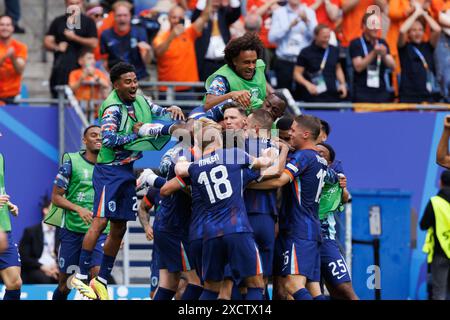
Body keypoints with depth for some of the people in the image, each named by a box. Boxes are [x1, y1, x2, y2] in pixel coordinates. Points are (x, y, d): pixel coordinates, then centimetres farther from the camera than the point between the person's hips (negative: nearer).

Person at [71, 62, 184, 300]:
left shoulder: (139, 101, 8)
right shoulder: (113, 108, -16)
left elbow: (160, 113, 19)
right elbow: (108, 138, -28)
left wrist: (173, 111, -3)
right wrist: (136, 134, -22)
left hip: (130, 171, 8)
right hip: (110, 170, -8)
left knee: (119, 228, 9)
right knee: (101, 221, -14)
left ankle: (102, 280, 18)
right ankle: (81, 276, -10)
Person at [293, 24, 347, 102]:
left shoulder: (334, 51, 12)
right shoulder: (306, 52, -1)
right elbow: (297, 74, -1)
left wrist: (342, 84, 11)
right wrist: (307, 84, -19)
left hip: (333, 96, 4)